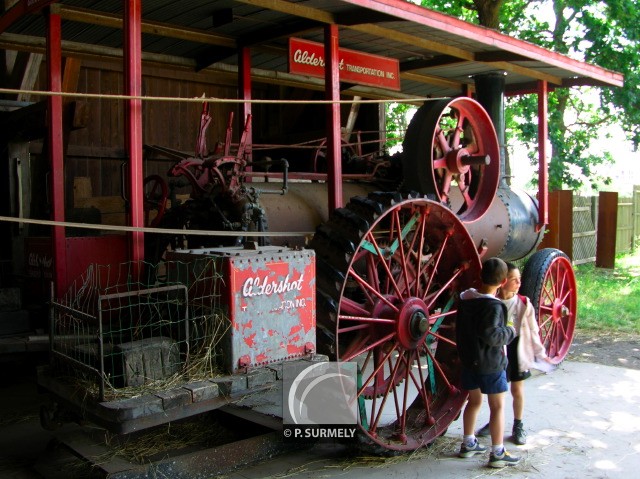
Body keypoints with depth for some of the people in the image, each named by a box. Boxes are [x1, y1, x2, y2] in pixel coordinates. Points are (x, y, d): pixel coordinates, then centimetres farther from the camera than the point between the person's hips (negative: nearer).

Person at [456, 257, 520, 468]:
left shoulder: (465, 298, 3)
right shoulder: (493, 305, -22)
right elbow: (491, 335, -28)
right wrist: (510, 331, -13)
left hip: (469, 360, 7)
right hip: (491, 363, -7)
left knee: (474, 401, 19)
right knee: (497, 407, 4)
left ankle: (468, 444, 28)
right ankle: (497, 454, 10)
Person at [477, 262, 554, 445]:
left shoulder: (523, 304, -7)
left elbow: (533, 330, -1)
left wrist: (540, 353, 1)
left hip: (517, 350, 0)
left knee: (517, 390, 10)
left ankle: (518, 426, 27)